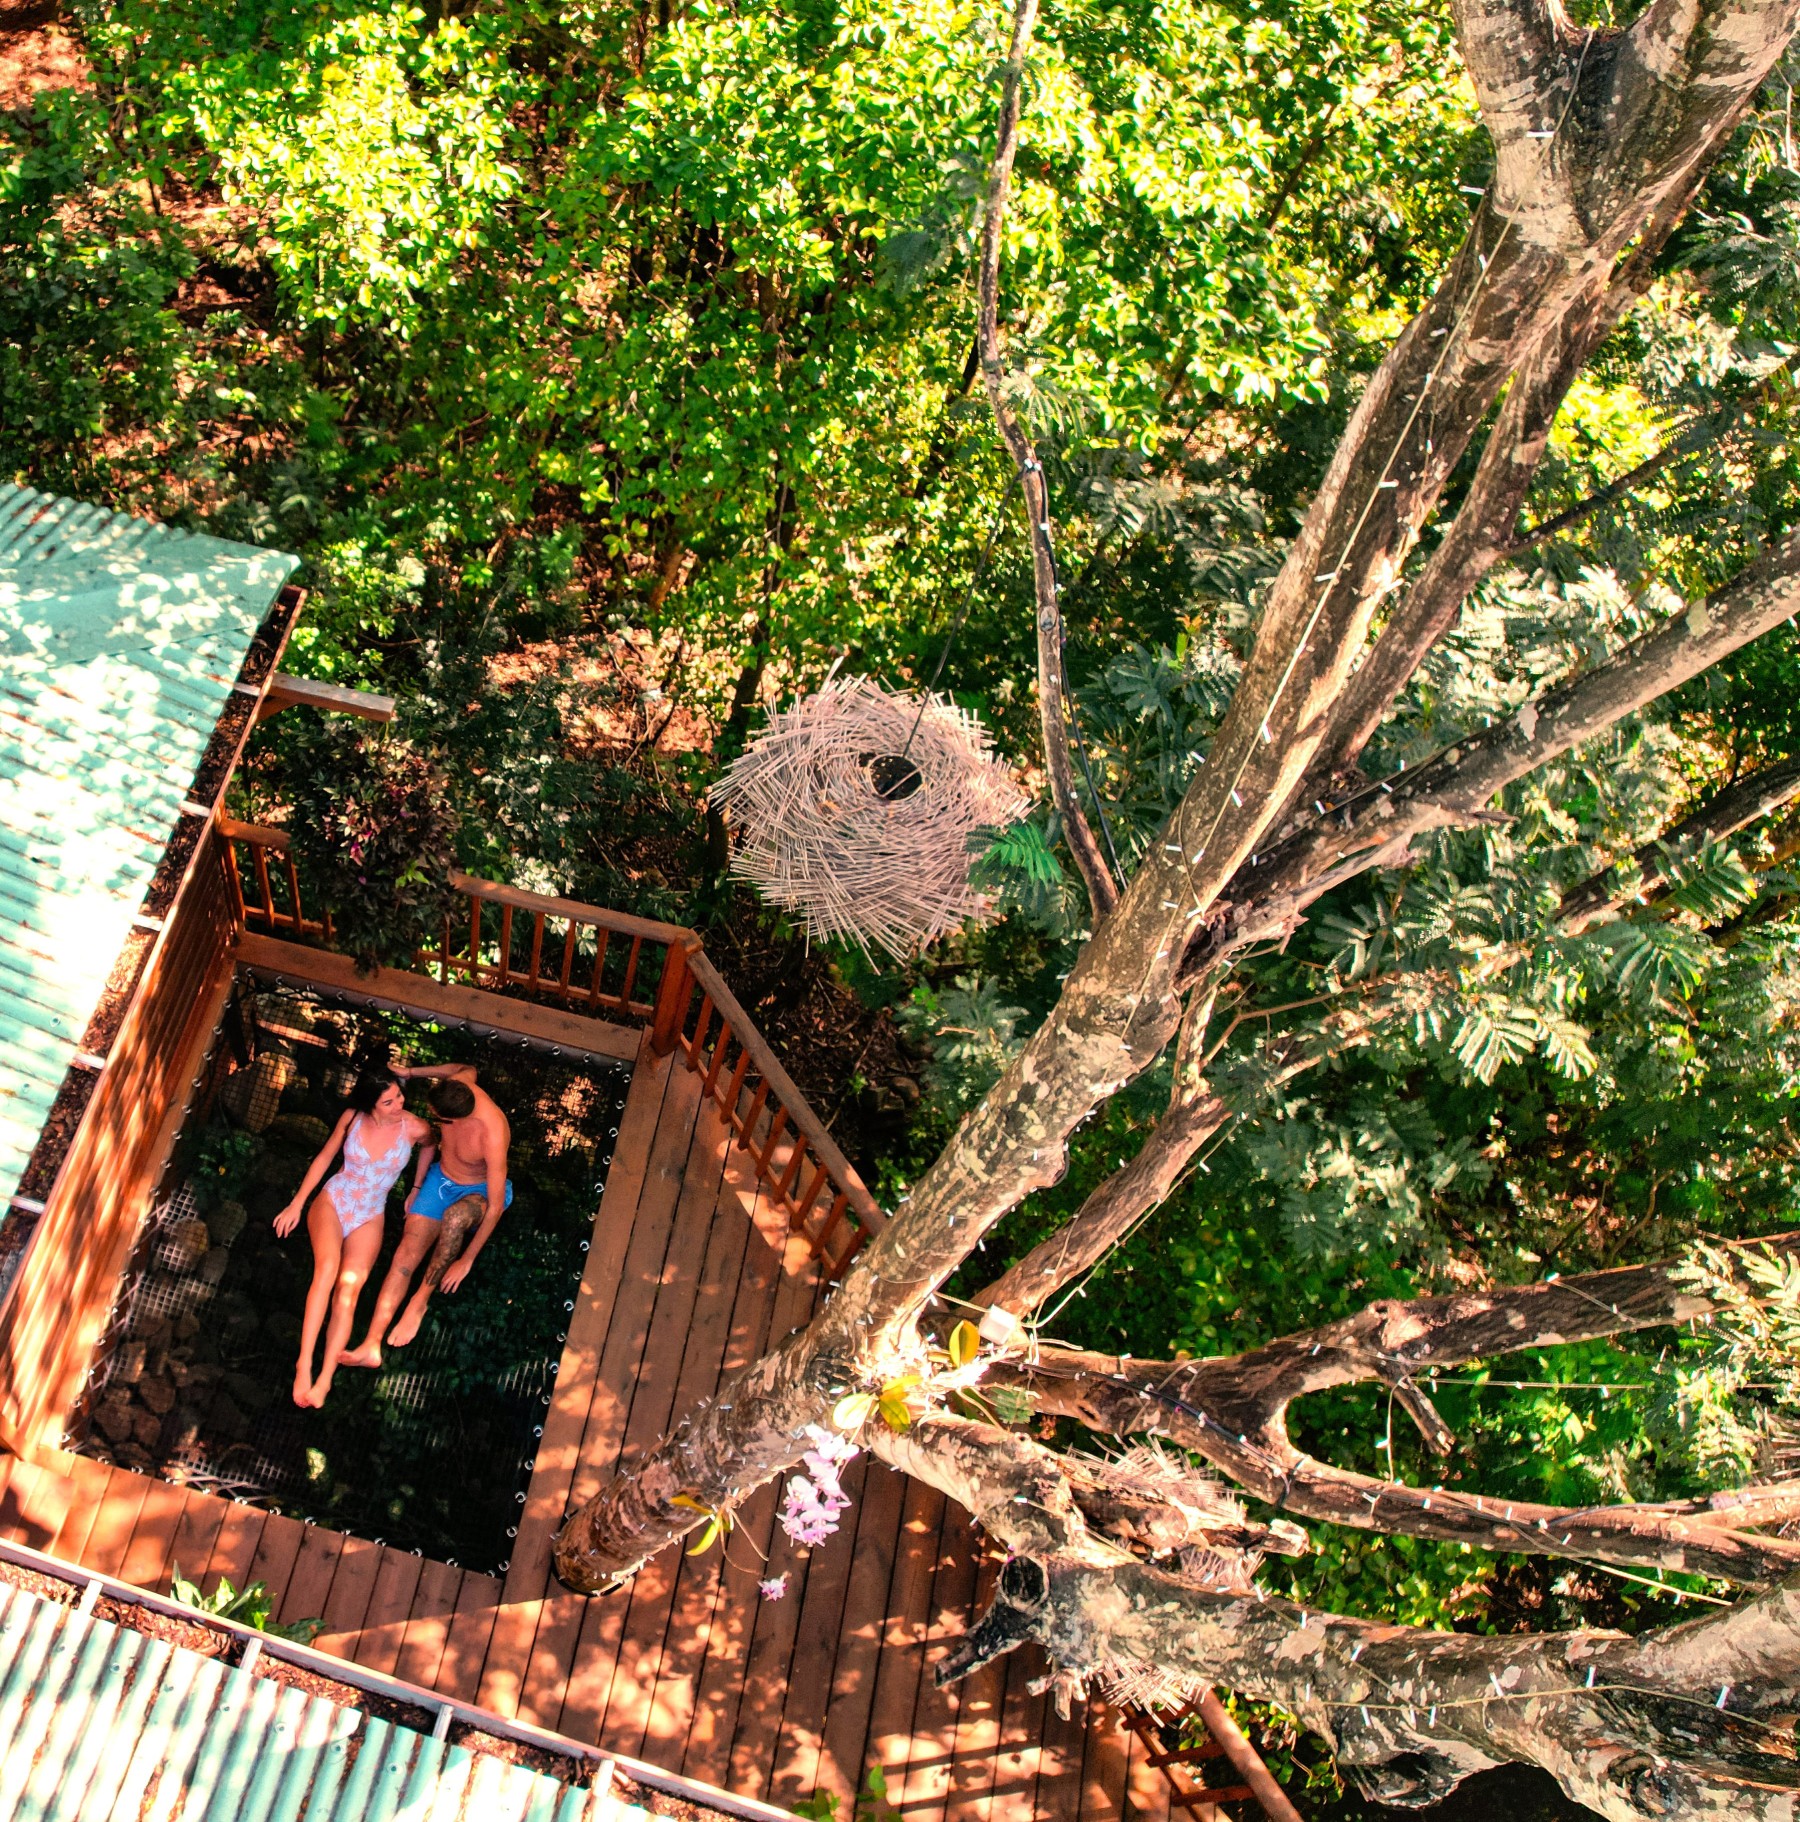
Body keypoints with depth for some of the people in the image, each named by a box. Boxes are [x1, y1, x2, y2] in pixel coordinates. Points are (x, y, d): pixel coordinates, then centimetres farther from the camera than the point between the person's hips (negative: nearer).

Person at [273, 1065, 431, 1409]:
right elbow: (325, 1157, 7)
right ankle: (304, 1364, -28)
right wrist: (296, 1203, 6)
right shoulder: (352, 1118, -7)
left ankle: (325, 1378, -27)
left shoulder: (414, 1129, -11)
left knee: (349, 1285, -23)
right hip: (333, 1201, 0)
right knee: (327, 1268, -29)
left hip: (369, 1217, 0)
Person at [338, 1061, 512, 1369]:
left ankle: (420, 1301, -18)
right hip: (441, 1178, 6)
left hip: (480, 1191, -5)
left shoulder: (493, 1135, -38)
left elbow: (496, 1206, -30)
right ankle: (371, 1346, -10)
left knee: (455, 1217, -39)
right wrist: (417, 1187, 9)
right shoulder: (455, 1087, -23)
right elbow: (432, 1133, 2)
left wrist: (466, 1261, -25)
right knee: (405, 1256, -9)